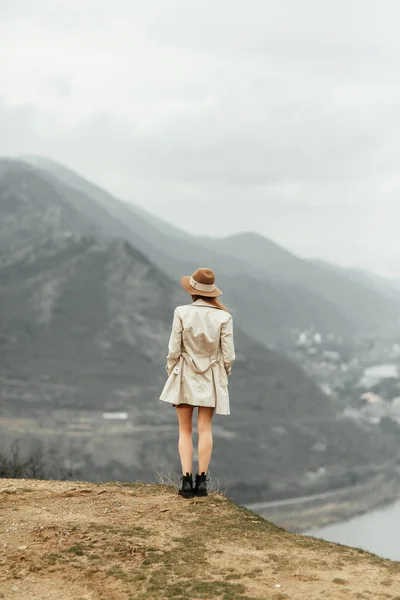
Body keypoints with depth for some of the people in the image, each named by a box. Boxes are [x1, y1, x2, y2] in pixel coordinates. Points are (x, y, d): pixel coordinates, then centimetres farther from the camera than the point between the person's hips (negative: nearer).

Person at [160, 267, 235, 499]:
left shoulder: (182, 313, -12)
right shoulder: (223, 317, -9)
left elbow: (174, 350, -9)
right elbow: (228, 355, -7)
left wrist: (171, 373, 6)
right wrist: (223, 376, 11)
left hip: (184, 375, -1)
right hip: (210, 377, 1)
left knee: (185, 430, 7)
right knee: (205, 429, 5)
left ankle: (186, 480, 0)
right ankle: (202, 481, 3)